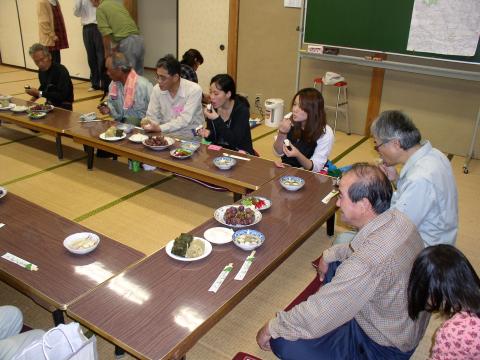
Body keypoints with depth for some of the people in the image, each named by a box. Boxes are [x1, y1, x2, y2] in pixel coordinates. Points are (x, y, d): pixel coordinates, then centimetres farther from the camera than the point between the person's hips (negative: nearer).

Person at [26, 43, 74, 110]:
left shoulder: (61, 70, -19)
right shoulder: (41, 70, 5)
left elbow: (62, 95, -25)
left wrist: (39, 93, -21)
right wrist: (35, 95, 7)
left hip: (63, 106, -7)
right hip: (49, 104, 7)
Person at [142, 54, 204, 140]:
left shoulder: (194, 90, -14)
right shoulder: (157, 89, 1)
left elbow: (185, 120, -19)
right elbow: (152, 116, 6)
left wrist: (159, 128, -26)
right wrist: (147, 122, -18)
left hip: (189, 136, -4)